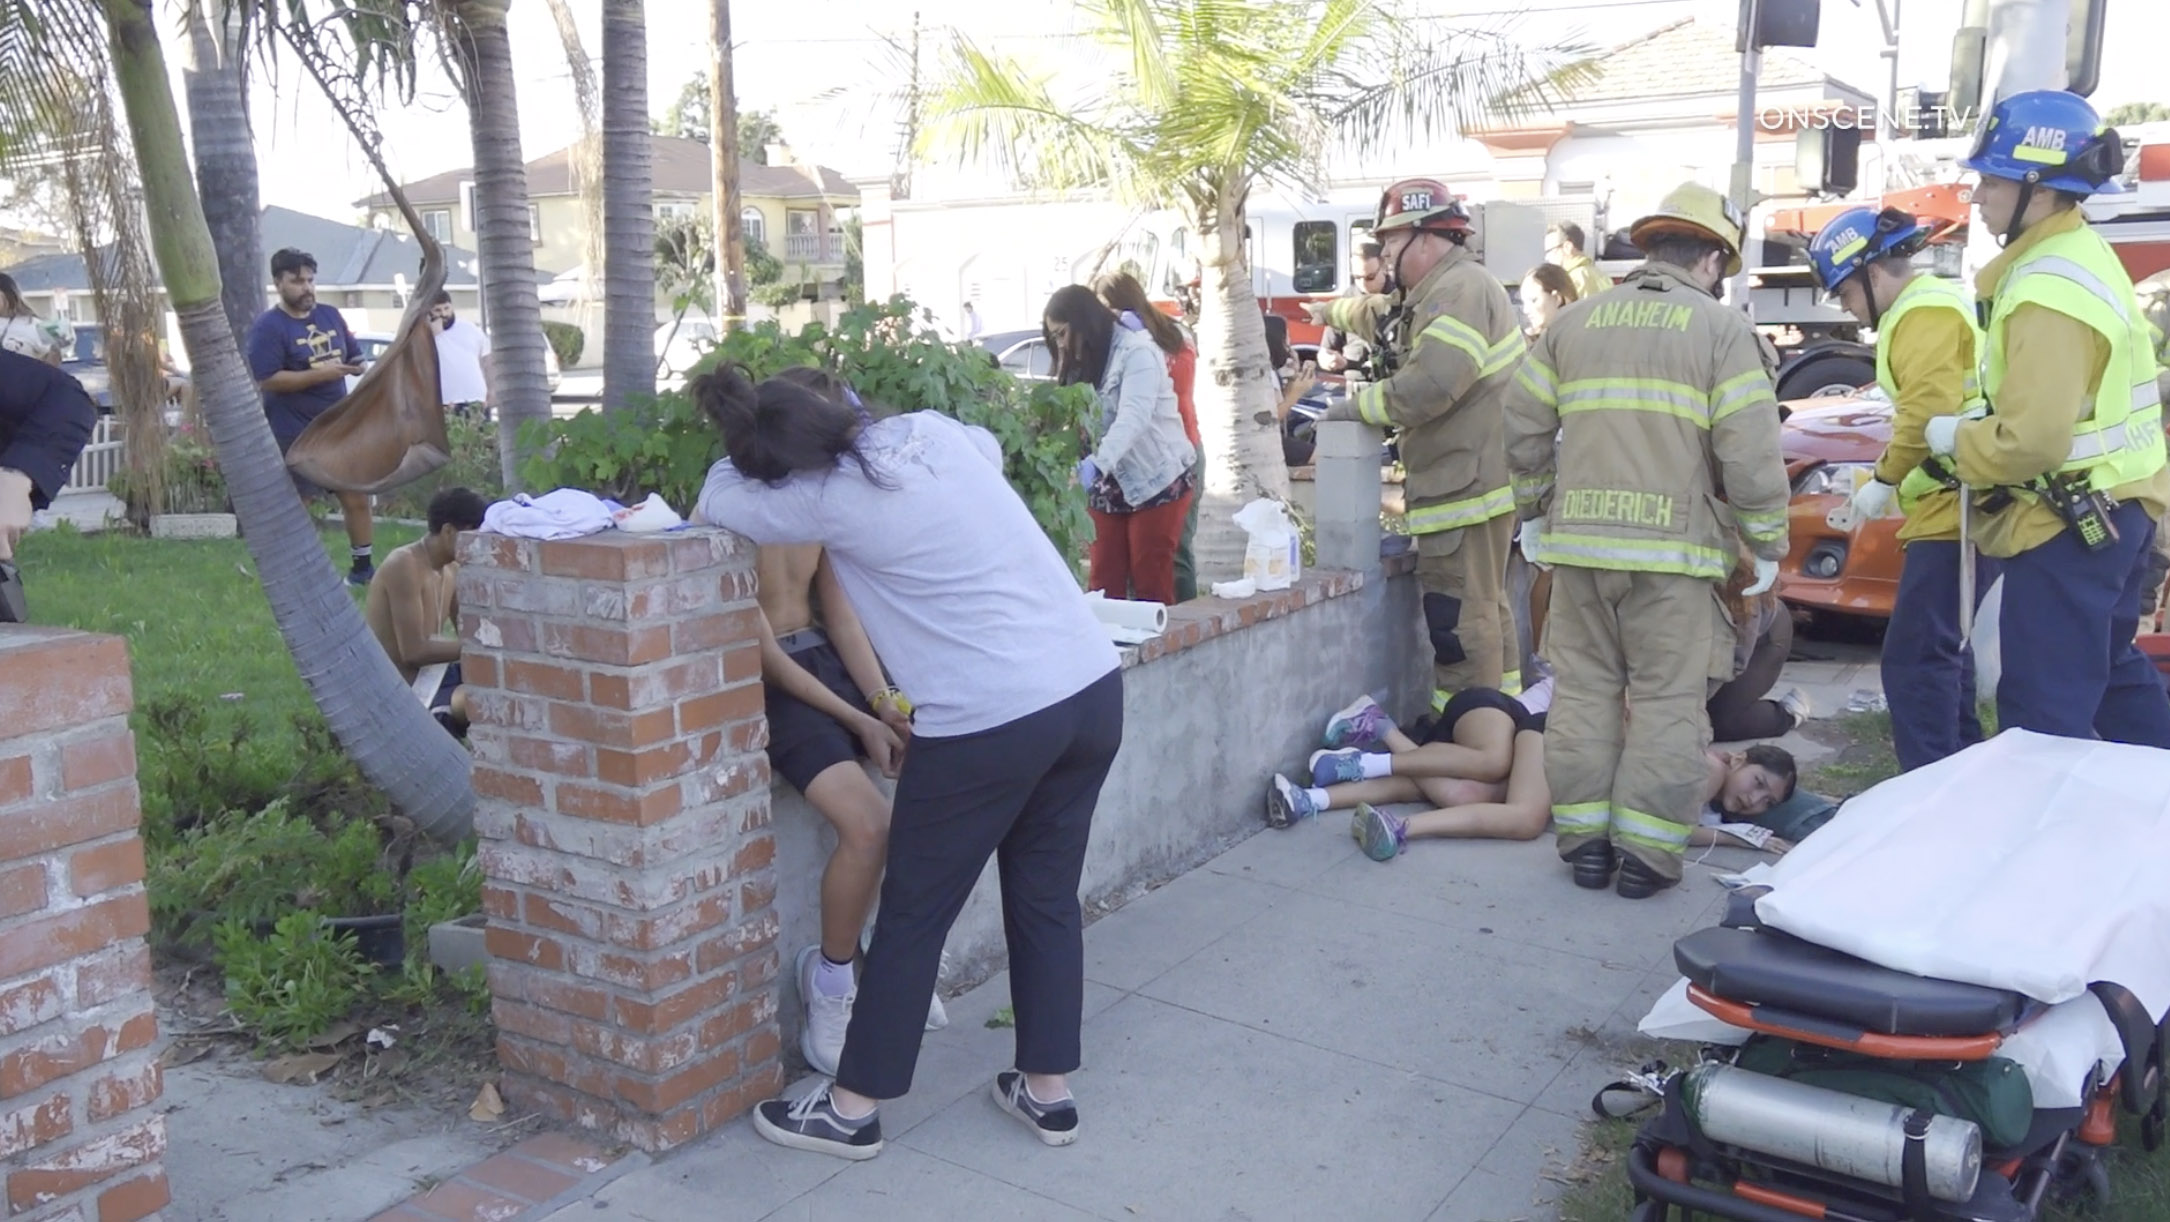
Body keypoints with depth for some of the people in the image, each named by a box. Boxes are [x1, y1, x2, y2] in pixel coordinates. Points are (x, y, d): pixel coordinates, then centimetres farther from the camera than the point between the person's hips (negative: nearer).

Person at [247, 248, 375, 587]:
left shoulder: (330, 316, 10)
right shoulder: (268, 327, -10)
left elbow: (355, 358, 19)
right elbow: (268, 380, -19)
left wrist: (357, 366, -5)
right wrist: (320, 374, -23)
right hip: (294, 436, -6)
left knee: (357, 498, 9)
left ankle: (363, 568, 22)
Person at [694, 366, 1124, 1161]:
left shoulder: (828, 499, -9)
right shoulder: (935, 430, 8)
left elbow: (718, 500, 8)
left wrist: (750, 453, 26)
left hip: (990, 722, -7)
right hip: (1093, 686, 7)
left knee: (913, 916, 9)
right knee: (1048, 898, 19)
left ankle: (851, 1110, 24)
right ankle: (1048, 1092, 30)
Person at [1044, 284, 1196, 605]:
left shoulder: (1137, 352, -13)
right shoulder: (1084, 365, 13)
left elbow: (1134, 417, -27)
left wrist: (1096, 463, -40)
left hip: (1156, 483, -7)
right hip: (1109, 488, 7)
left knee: (1151, 586, -6)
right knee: (1105, 585, 1)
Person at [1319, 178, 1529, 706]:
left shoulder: (1461, 289, -15)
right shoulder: (1433, 295, 19)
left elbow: (1430, 386, -28)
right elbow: (1382, 317, 42)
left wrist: (1357, 405, -16)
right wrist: (1332, 312, 56)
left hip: (1465, 488, -11)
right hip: (1466, 483, 11)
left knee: (1458, 619, -10)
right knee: (1485, 609, 17)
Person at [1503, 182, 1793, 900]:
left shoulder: (1573, 323, 11)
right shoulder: (1722, 330, -1)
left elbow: (1525, 431, 12)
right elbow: (1750, 453, -7)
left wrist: (1535, 512, 23)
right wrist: (1767, 543, 3)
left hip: (1578, 542, 4)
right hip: (1674, 548, -4)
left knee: (1585, 693, 11)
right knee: (1668, 703, 4)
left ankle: (1584, 842, 15)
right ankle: (1645, 853, 5)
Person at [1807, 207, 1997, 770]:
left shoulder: (1924, 312, -11)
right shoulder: (1936, 304, 21)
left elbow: (1930, 409, -23)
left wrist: (1883, 479, -14)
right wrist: (1892, 483, 16)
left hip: (1952, 510, -11)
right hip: (1957, 506, 11)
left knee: (1913, 659, -12)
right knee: (1943, 649, 19)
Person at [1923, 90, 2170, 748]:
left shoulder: (2048, 291, -24)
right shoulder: (2079, 254, 10)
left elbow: (2030, 441, -28)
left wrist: (1953, 439, -11)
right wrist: (1977, 425, 10)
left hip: (2068, 522, -11)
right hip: (2113, 507, 11)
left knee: (2043, 710, -6)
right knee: (2111, 674, 24)